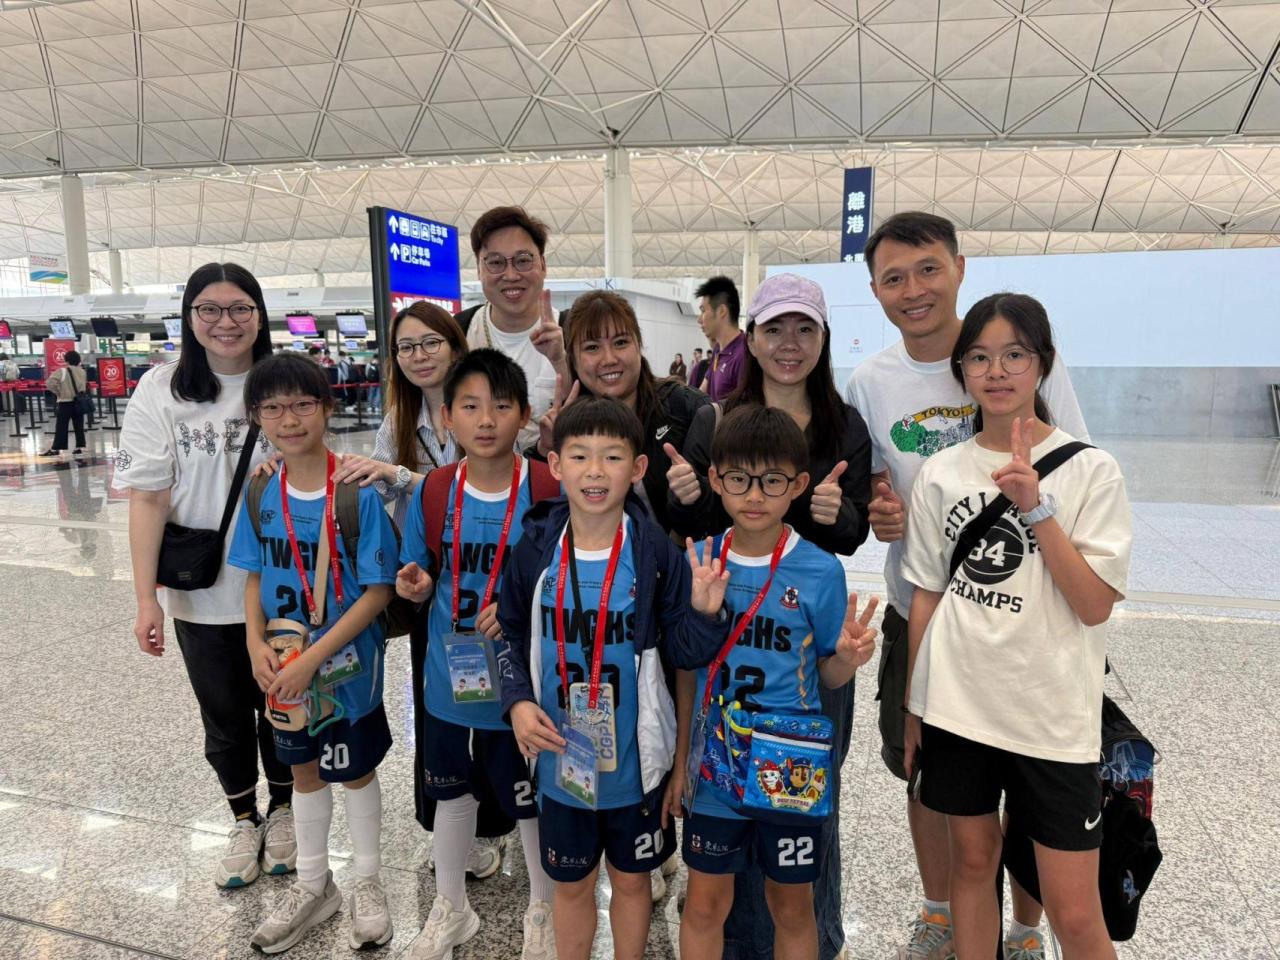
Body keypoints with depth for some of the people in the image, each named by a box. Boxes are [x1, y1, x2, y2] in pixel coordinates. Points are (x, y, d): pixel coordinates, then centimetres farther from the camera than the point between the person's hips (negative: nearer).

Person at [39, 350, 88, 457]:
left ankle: (55, 448, -2)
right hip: (79, 402, 4)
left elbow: (50, 383, -17)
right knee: (79, 426, 7)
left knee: (61, 426, -3)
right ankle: (80, 447, 7)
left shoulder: (62, 371, -9)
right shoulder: (83, 371, 5)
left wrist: (58, 392, -5)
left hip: (65, 402, -4)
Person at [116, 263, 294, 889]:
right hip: (202, 596, 0)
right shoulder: (161, 390, -8)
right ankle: (244, 820, 40)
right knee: (225, 717, 17)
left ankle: (283, 808, 41)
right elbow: (148, 497, -10)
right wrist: (146, 598, -13)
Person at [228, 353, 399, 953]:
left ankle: (367, 883, 38)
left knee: (355, 770, 14)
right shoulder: (261, 493, -5)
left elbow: (378, 590, -19)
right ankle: (312, 885, 43)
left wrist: (313, 657, -21)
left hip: (347, 664, -4)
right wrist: (256, 644, -11)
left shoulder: (358, 493, -20)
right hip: (285, 669, 5)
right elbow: (256, 577, 5)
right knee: (304, 769, 21)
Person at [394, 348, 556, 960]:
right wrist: (416, 586, -16)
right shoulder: (432, 494, -6)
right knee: (452, 794, 23)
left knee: (533, 804, 15)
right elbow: (423, 584, 6)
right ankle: (450, 908, 49)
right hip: (449, 681, 3)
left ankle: (543, 910, 44)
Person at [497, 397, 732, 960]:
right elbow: (510, 635, 4)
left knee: (631, 879, 21)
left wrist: (705, 614, -29)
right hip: (560, 757, 2)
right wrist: (517, 702, -9)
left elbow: (682, 653, -10)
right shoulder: (535, 549, -9)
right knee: (571, 884, 22)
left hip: (635, 757, -1)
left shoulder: (656, 552, -16)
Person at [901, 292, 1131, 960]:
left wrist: (1034, 505, -20)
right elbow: (925, 598, 6)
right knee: (973, 860, 17)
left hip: (1054, 714, -2)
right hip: (956, 704, 2)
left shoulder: (1090, 469, -5)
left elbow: (1095, 605, -11)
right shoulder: (940, 473, 1)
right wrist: (913, 710, 8)